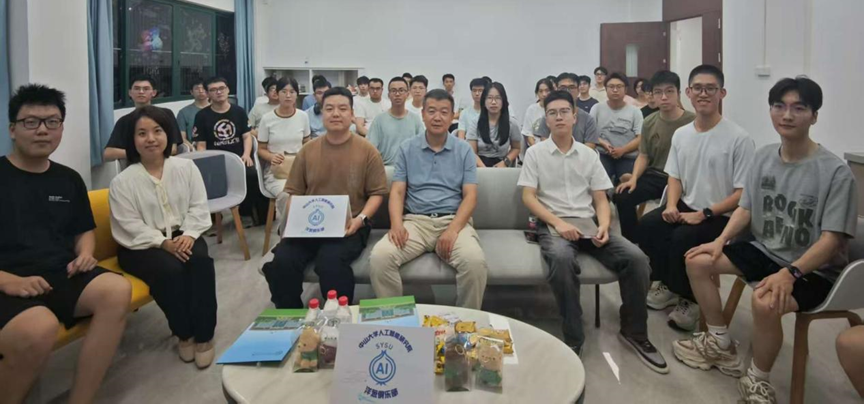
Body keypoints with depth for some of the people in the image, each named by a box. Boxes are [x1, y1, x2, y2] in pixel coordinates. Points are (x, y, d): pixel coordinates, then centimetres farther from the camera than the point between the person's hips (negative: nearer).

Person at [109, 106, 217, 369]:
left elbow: (198, 207, 0)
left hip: (182, 236, 2)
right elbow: (130, 227, -10)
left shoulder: (186, 167, 2)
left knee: (201, 261, -30)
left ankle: (204, 335, -17)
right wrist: (163, 243, -22)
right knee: (171, 269, -32)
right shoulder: (122, 182, -6)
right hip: (142, 245, -2)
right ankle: (183, 334, -8)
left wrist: (189, 235, -17)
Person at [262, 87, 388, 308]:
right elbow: (294, 192, 14)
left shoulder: (367, 151, 2)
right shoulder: (308, 150, 11)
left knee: (330, 261, -34)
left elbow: (377, 193, 2)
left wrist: (361, 218, -16)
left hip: (349, 227, -3)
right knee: (282, 260, -23)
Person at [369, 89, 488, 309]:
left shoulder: (464, 150, 8)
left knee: (475, 262, -31)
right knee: (380, 257, -27)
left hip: (453, 220, -1)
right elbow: (397, 191, 5)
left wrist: (453, 230, -17)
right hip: (415, 220, 1)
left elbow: (470, 196, 1)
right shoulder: (407, 148, 10)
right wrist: (396, 224, -16)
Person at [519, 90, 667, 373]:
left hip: (587, 223, 4)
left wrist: (604, 225, -11)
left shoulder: (589, 155, 14)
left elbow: (601, 199, 11)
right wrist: (558, 223, -17)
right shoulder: (536, 153, 6)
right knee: (562, 258, -39)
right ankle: (573, 340, -26)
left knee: (636, 258, -21)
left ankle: (634, 332, 0)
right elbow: (528, 197, -3)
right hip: (552, 224, -3)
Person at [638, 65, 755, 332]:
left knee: (682, 238, -29)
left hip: (722, 216, -6)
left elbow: (744, 193, -15)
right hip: (686, 207, 6)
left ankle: (690, 299, -3)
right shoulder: (681, 134, 5)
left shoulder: (739, 138, -15)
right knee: (647, 225, -16)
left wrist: (704, 214, -19)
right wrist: (671, 205, -7)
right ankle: (668, 284, 6)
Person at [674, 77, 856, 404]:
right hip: (764, 250, 7)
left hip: (814, 270, -7)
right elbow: (745, 209, 7)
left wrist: (790, 272, -34)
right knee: (697, 262, -4)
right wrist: (721, 240, -9)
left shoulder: (836, 172, -19)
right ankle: (721, 344, 13)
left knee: (765, 302, -35)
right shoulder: (763, 157, 1)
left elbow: (831, 239, -21)